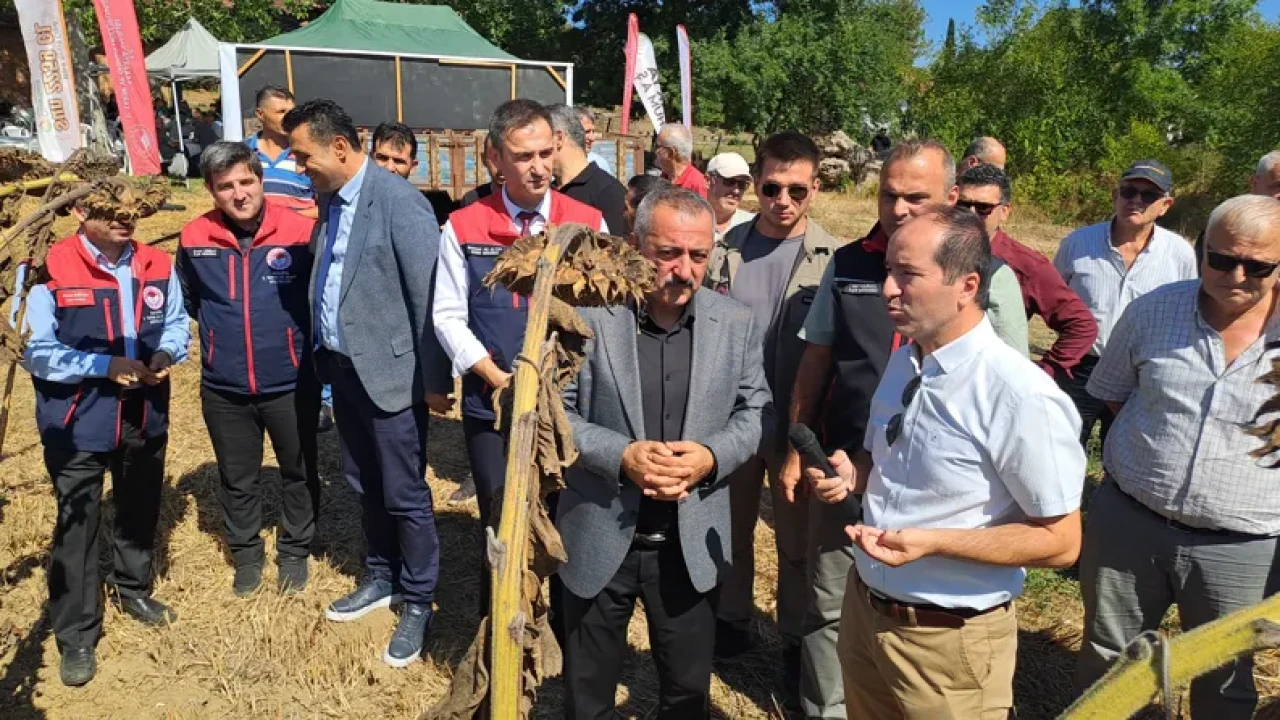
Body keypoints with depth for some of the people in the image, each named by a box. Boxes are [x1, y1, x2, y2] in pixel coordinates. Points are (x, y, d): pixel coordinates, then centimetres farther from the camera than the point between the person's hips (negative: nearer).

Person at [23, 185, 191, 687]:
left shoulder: (157, 267, -1)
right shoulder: (50, 270, -16)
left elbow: (176, 323, 9)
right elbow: (35, 350, -16)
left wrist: (166, 354, -12)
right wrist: (105, 366, -23)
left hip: (145, 418, 5)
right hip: (77, 426, -4)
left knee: (140, 512, 22)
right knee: (76, 527, 5)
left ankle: (132, 589, 47)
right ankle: (76, 635, 21)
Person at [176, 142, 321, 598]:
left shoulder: (299, 231, -14)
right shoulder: (195, 238, -6)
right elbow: (187, 301, 14)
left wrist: (320, 358, -2)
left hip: (292, 384, -2)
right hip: (223, 389, 2)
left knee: (298, 473, 16)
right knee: (237, 479, 18)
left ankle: (295, 551, 36)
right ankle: (246, 554, 39)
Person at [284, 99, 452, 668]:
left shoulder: (399, 201, -17)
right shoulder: (330, 198, 7)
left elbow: (429, 297, -17)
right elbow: (325, 280, 13)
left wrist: (434, 379, -14)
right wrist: (324, 355, 10)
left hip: (390, 372, -7)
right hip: (342, 368, 8)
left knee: (405, 495, 5)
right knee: (366, 487, 20)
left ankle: (418, 603, 22)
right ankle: (381, 579, 39)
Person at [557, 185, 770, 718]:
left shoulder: (736, 323, -1)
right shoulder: (589, 313, -11)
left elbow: (754, 412, 4)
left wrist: (711, 456, -16)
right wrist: (621, 455, -23)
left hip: (690, 544, 2)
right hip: (599, 540, -1)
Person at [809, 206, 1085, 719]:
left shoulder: (1021, 397, -23)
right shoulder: (903, 361, 0)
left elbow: (1061, 542, -18)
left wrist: (931, 542, -27)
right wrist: (852, 474, -6)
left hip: (947, 640, -6)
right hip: (864, 607, 7)